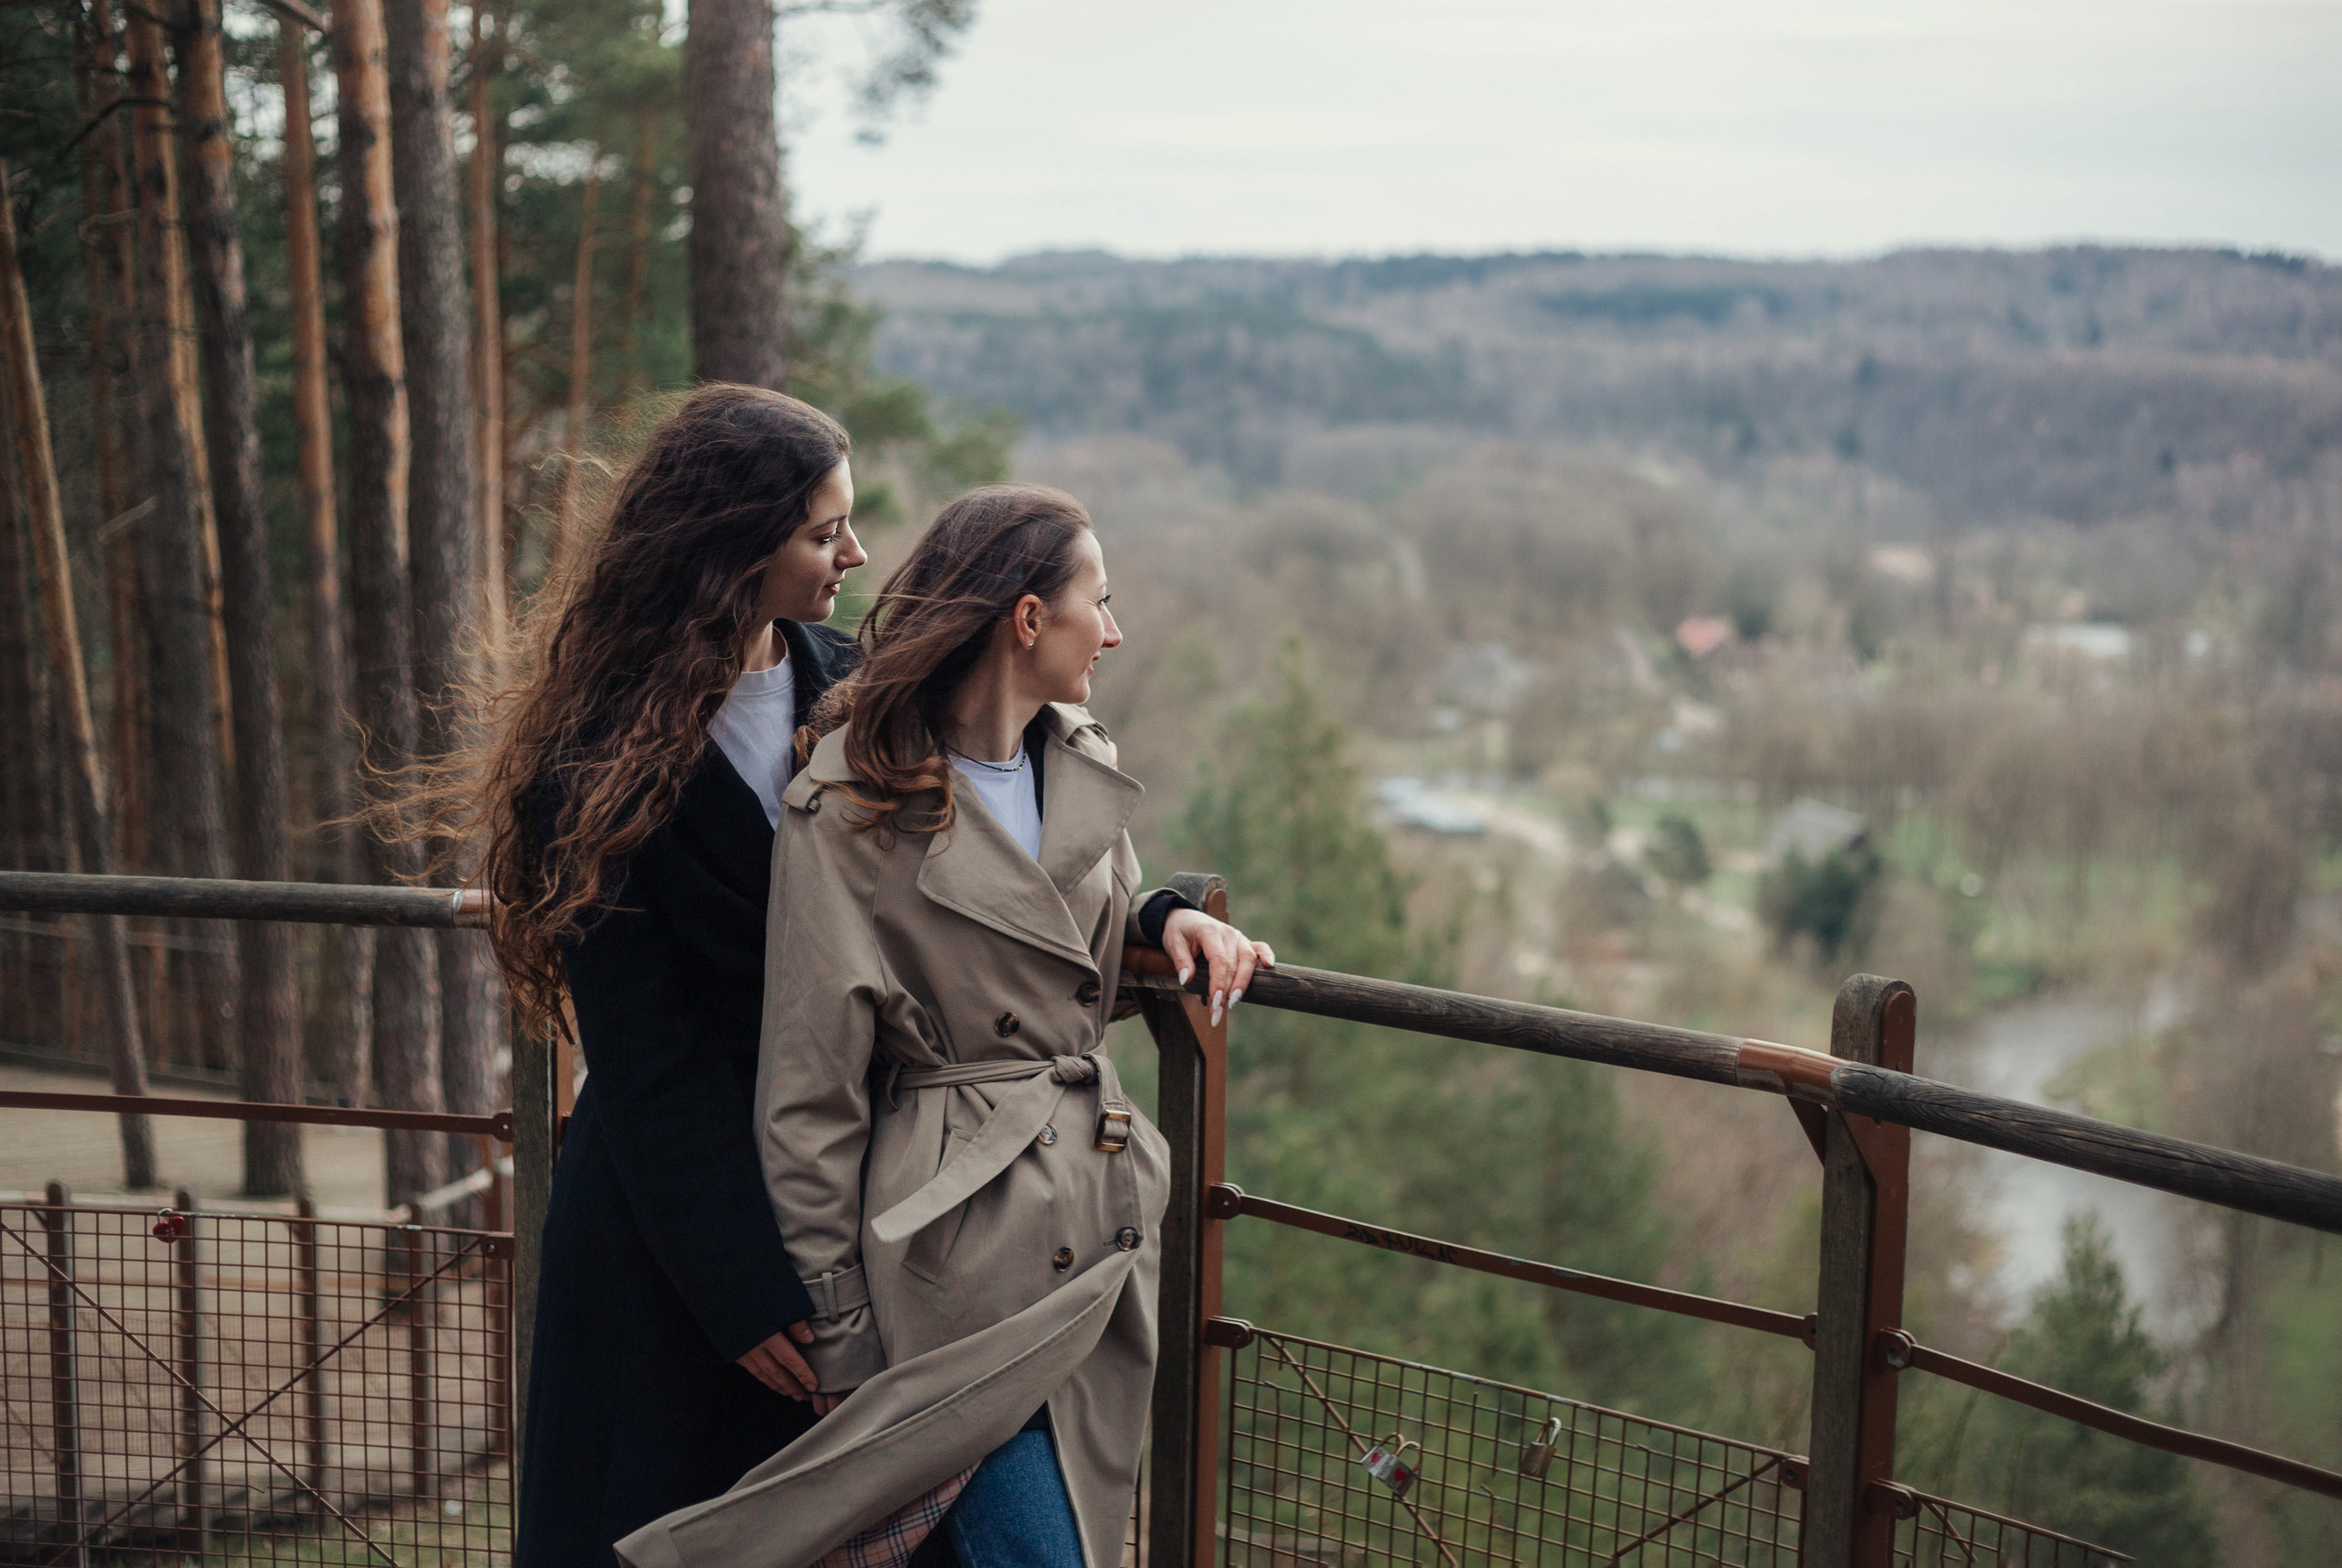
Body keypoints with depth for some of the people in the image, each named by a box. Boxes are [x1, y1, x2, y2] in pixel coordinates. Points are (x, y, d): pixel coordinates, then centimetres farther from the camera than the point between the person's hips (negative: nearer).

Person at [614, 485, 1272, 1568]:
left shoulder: (1086, 768, 9)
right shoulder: (848, 810, -11)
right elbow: (808, 1092, -9)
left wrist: (1168, 920, 3)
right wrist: (836, 1336, -8)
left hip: (1103, 1229, 7)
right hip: (962, 1242, -7)